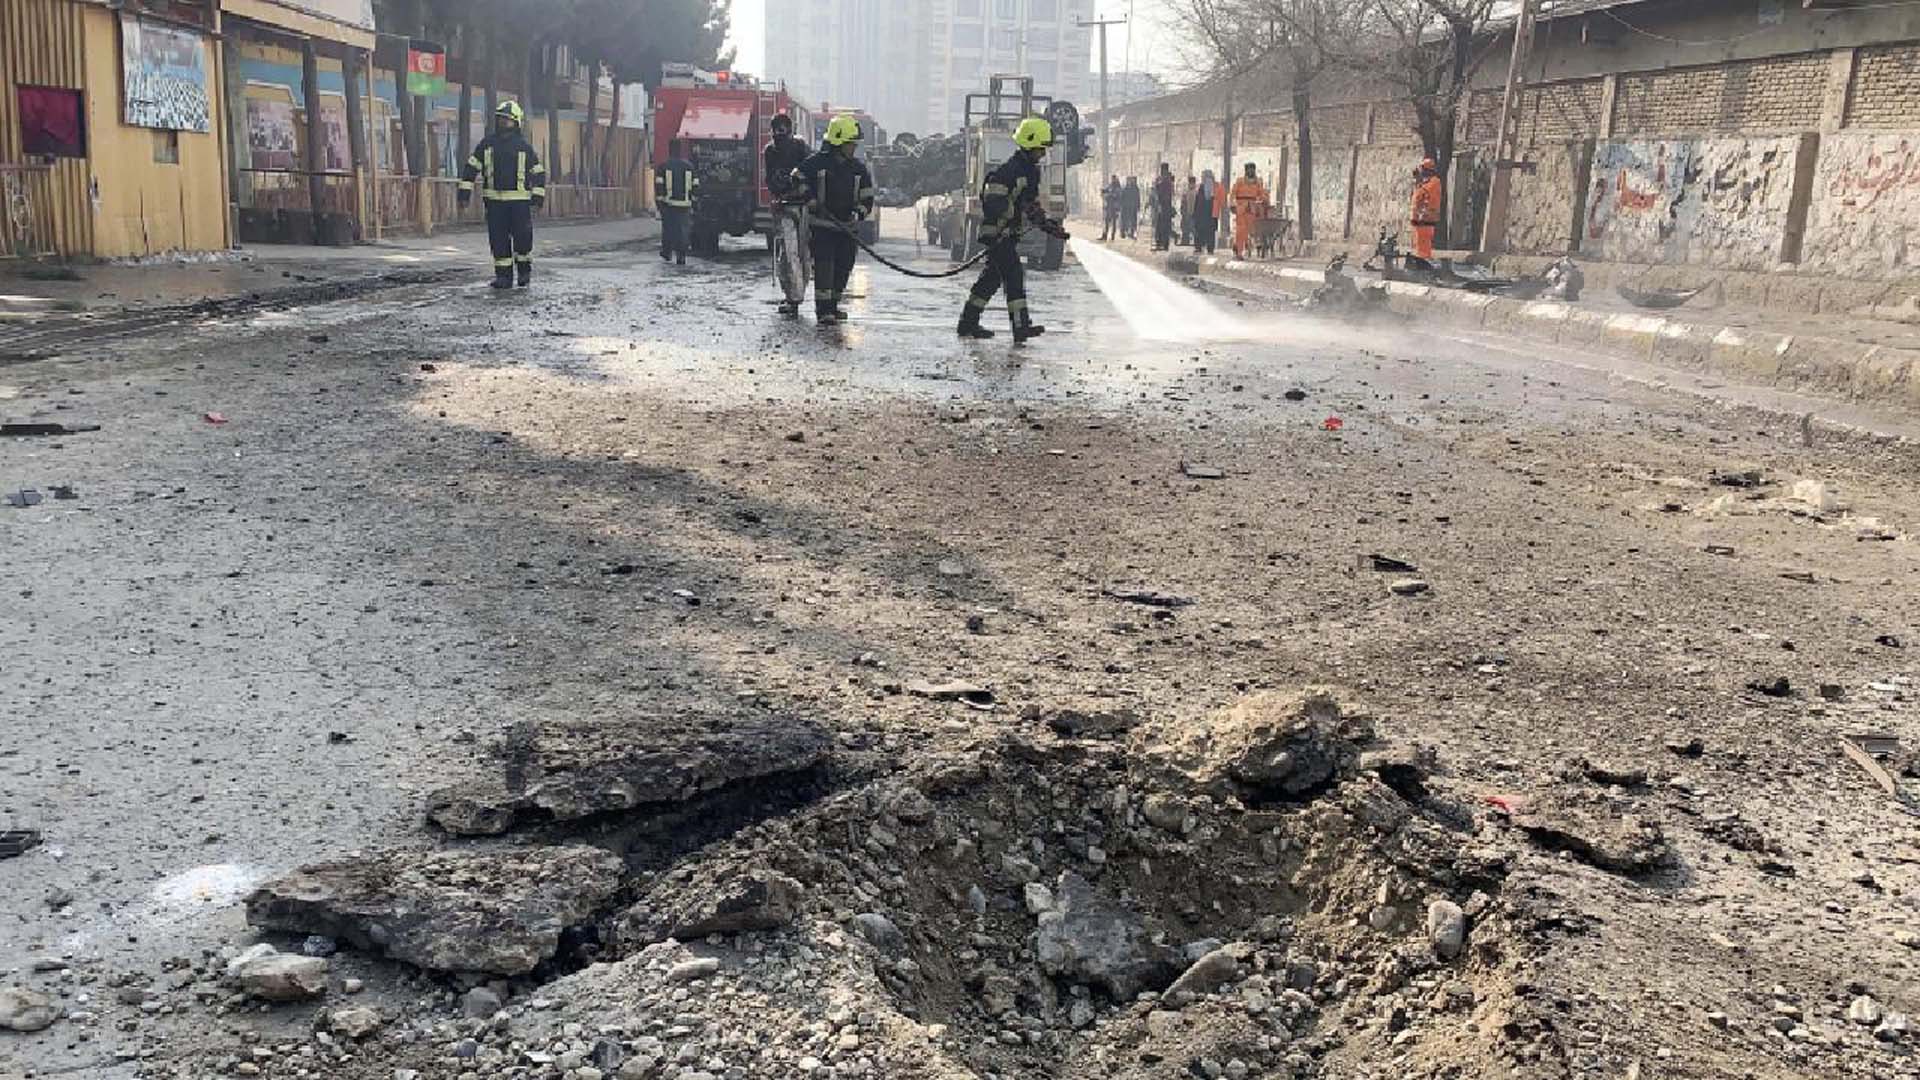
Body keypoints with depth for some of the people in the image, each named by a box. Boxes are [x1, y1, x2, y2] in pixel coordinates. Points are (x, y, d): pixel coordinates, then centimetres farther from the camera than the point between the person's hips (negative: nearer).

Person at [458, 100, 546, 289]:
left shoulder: (524, 146, 4)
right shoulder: (487, 143, 8)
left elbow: (539, 172, 8)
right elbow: (471, 167, 9)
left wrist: (538, 197, -1)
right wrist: (464, 193, 3)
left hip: (519, 200, -2)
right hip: (494, 200, 2)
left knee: (522, 236, -5)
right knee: (498, 239, 1)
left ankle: (525, 272, 15)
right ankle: (503, 276, 8)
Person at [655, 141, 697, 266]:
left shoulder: (664, 167, -3)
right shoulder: (689, 166, 4)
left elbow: (658, 186, -6)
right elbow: (695, 186, 6)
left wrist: (658, 202, 1)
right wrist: (693, 204, 13)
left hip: (668, 204, -1)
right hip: (685, 204, 1)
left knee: (668, 228, 15)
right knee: (683, 230, 1)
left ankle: (667, 251, 26)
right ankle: (681, 256, -6)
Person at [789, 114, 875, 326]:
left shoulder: (859, 168, 6)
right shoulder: (818, 162, -6)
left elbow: (867, 198, 8)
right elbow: (798, 179, 1)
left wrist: (857, 215, -9)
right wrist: (813, 203, -9)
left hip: (847, 227, 5)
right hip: (822, 224, -5)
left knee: (844, 266, 7)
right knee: (824, 266, -11)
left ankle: (833, 305, 22)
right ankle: (823, 310, -10)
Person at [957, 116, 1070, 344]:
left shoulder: (1031, 171, 15)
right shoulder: (1008, 171, -18)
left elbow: (1033, 205, 21)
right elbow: (992, 203, -23)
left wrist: (1049, 225, 11)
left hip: (1011, 233, 10)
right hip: (998, 232, -10)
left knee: (993, 277, 14)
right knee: (1014, 275, -14)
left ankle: (968, 323, 21)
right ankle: (1021, 327, -17)